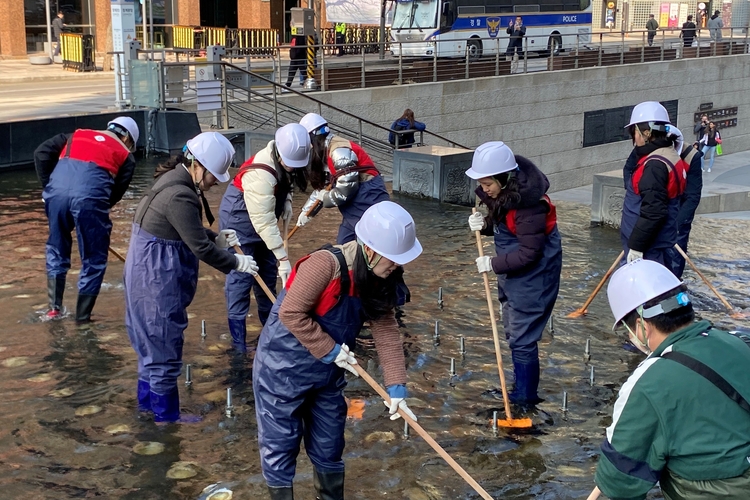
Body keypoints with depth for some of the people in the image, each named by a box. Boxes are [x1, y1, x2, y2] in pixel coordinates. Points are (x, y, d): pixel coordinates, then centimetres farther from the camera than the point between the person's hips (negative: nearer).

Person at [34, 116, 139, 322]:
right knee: (94, 259, 13)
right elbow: (117, 192, 14)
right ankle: (82, 318, 18)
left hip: (57, 191, 4)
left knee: (57, 250, 25)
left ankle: (55, 309, 29)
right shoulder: (125, 155, 22)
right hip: (90, 196, -4)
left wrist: (47, 186, 21)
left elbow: (41, 153, 18)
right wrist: (99, 210, 24)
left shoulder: (77, 135, 30)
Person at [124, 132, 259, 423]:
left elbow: (190, 232, 17)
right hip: (158, 278, -11)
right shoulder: (180, 196, -26)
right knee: (164, 343, 2)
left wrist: (217, 238, 5)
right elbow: (200, 247, -22)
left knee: (152, 339, 22)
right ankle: (166, 415, 15)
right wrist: (235, 263, -10)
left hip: (153, 272, 11)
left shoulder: (176, 179, 6)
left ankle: (147, 400, 37)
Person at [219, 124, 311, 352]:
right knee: (241, 275, -8)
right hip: (239, 220, -8)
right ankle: (237, 336, -2)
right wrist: (283, 258, -38)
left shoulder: (286, 157, -10)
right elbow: (264, 223, -37)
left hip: (261, 217, 9)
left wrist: (286, 202, -4)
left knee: (268, 272, 15)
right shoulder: (260, 175, -36)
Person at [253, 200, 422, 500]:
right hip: (283, 369, -7)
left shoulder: (378, 281, -4)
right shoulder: (326, 264, -28)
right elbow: (291, 313, -27)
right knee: (280, 445, 6)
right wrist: (330, 350, -21)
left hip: (327, 374, 7)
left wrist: (396, 387, -10)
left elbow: (387, 333, -4)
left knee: (329, 445, 17)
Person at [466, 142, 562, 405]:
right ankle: (523, 387, 35)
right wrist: (485, 224, -7)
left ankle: (525, 395, 14)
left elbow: (529, 253, -26)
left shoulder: (529, 205, -29)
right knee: (513, 332, 20)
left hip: (533, 277, -10)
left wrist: (494, 264, -22)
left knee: (522, 337, -2)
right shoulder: (502, 193, -2)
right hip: (512, 273, 10)